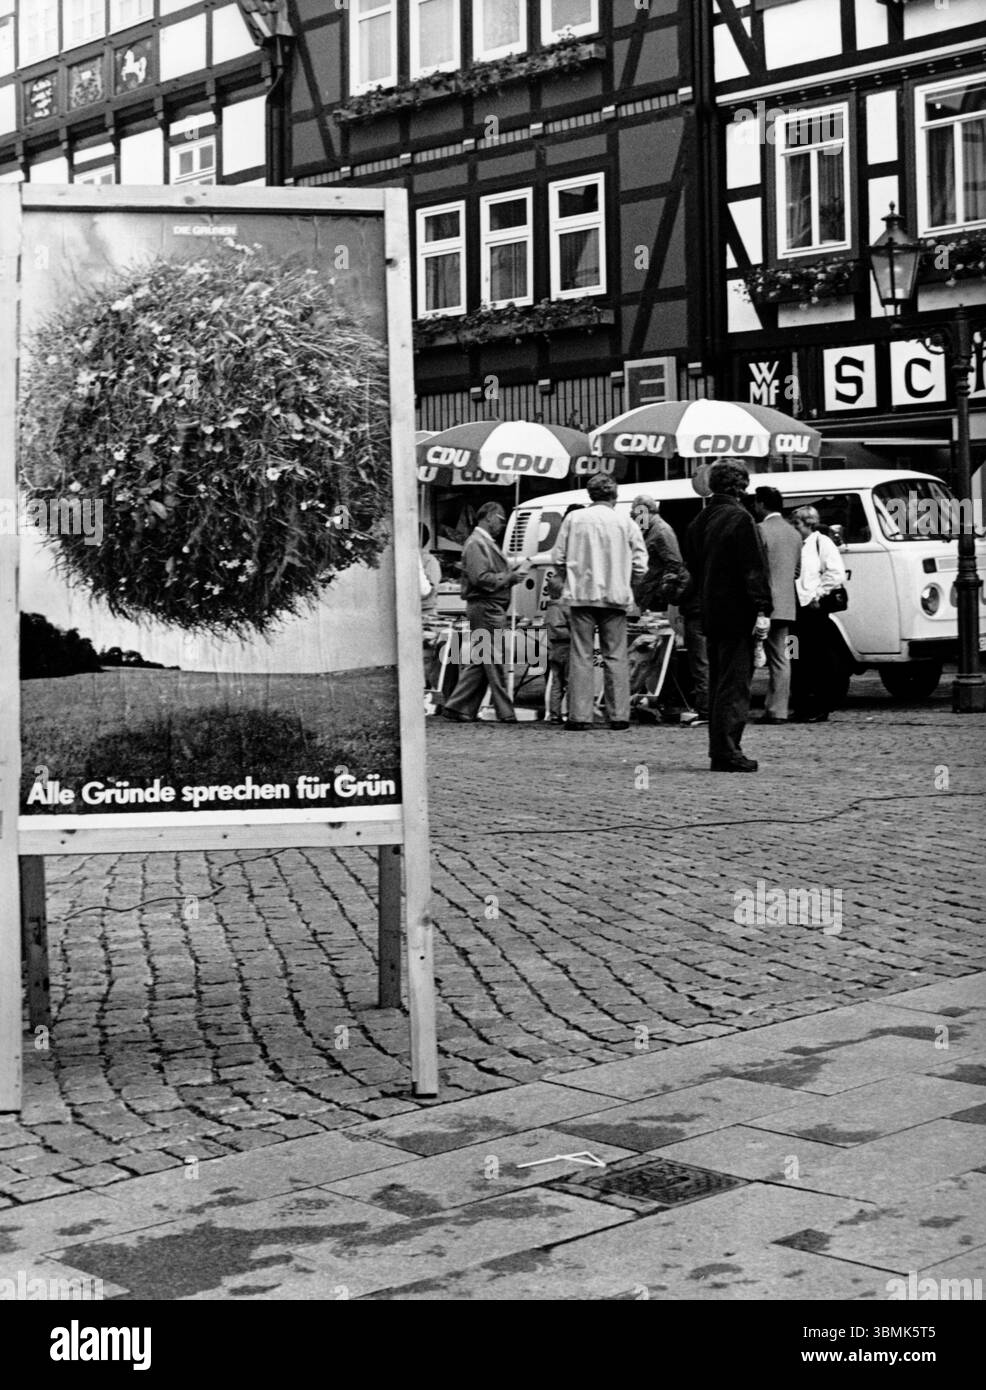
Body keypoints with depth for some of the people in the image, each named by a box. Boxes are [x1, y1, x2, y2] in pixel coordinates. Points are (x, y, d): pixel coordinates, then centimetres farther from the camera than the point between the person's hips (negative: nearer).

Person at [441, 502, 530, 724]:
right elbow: (480, 578, -20)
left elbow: (496, 573, 19)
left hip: (492, 609, 11)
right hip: (485, 608, -11)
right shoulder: (476, 543, -11)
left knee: (479, 662, 11)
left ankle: (457, 708, 13)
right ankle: (505, 713, -1)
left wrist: (518, 567, 5)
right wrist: (509, 577, -15)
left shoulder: (487, 543, 22)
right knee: (493, 661, -5)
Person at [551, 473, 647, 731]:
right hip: (615, 595, 0)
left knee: (581, 656, 2)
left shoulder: (573, 519, 1)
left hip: (582, 594, 0)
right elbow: (640, 566, 0)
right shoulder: (626, 523, -1)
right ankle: (618, 715, 5)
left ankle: (580, 715, -1)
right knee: (616, 656, 6)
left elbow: (558, 558, 3)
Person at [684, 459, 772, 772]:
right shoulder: (740, 519, -12)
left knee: (718, 684, 14)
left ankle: (719, 749, 18)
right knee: (735, 685, -6)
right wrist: (762, 609, -19)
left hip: (711, 614, 8)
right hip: (737, 614, -8)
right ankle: (726, 752, -9)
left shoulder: (700, 521, 13)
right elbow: (754, 568, -17)